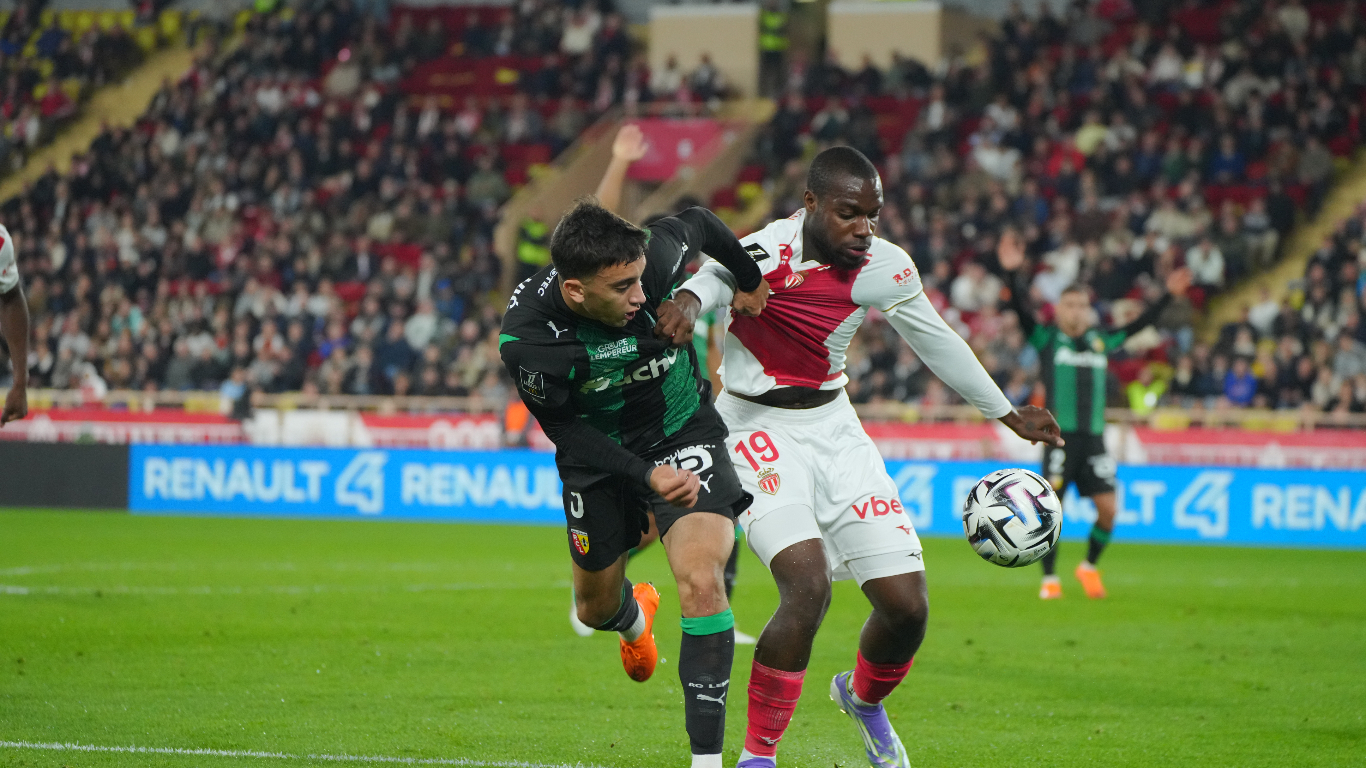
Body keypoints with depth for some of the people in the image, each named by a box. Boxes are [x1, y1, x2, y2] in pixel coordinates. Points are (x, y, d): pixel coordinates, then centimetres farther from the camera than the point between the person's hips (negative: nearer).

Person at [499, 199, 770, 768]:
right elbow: (564, 428, -18)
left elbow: (699, 223, -5)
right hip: (599, 451, 1)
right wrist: (645, 475, -29)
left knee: (701, 582, -22)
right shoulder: (526, 339, -31)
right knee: (595, 608, 18)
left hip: (682, 433, -1)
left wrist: (750, 280, 10)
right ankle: (635, 615, 59)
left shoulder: (654, 255, -29)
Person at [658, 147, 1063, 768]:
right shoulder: (766, 252, -17)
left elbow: (936, 341, 11)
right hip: (759, 433, -5)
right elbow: (716, 274, -36)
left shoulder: (885, 269, -4)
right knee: (808, 586, -26)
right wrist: (690, 298, -61)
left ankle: (864, 698, 35)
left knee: (906, 605, 0)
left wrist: (1008, 414, 20)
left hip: (834, 430, 5)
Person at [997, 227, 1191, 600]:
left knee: (1108, 509, -4)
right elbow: (1022, 310, -9)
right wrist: (1014, 273, -23)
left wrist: (1168, 295, 22)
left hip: (1094, 438, 3)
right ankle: (1050, 579, 7)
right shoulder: (1046, 339, 3)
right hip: (1060, 436, -3)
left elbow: (1137, 325, 22)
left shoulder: (1101, 341, 14)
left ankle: (1089, 566, 17)